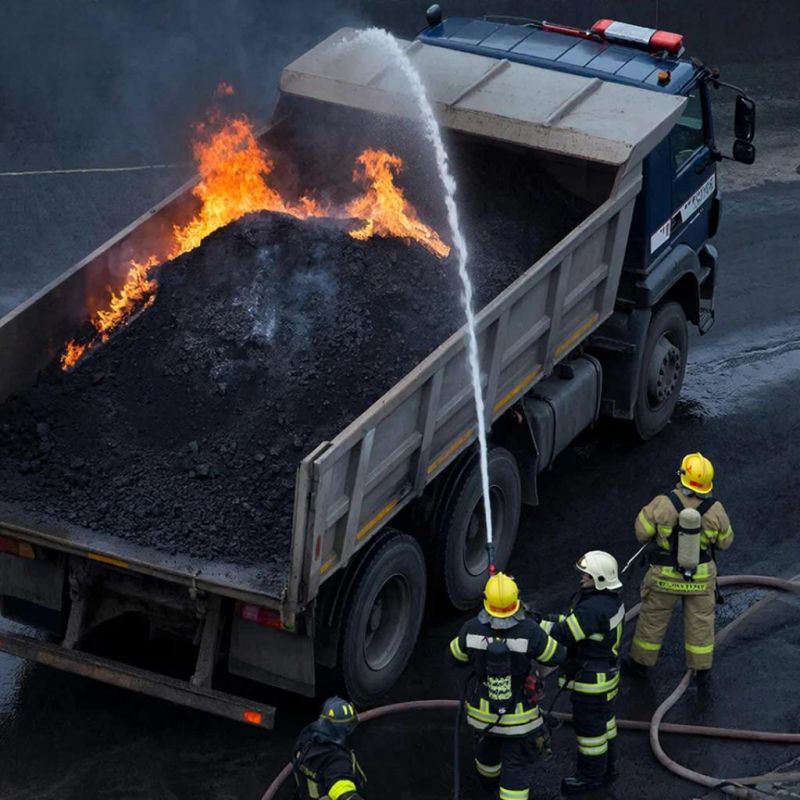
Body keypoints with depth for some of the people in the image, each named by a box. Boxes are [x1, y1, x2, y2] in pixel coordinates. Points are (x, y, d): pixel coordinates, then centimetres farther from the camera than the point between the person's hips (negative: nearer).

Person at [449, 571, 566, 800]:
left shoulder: (472, 629, -22)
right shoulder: (529, 631, -28)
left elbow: (455, 655, -2)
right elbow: (557, 656, -10)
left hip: (481, 711, 3)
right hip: (519, 715, -3)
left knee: (487, 746, 33)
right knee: (517, 765, 11)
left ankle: (488, 777, 62)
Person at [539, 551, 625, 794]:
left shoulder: (592, 610, -32)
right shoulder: (610, 599, -1)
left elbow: (562, 635, -30)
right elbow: (573, 620, 7)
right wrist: (550, 619, -4)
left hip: (591, 681, -10)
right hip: (607, 672, 10)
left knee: (589, 727, 8)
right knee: (604, 721, 24)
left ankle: (591, 776, 24)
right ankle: (607, 768, 39)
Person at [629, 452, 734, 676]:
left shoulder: (662, 504, -26)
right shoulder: (715, 510, -18)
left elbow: (642, 532, -14)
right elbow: (725, 541, -3)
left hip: (665, 575, -1)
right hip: (701, 577, 1)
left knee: (653, 618, 19)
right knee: (700, 621, 21)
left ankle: (641, 662, 35)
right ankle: (701, 667, 34)